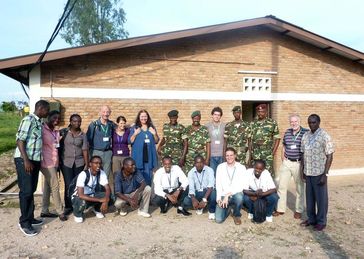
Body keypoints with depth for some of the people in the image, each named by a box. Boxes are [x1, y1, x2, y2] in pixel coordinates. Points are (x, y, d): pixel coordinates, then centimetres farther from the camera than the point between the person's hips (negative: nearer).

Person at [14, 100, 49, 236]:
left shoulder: (39, 122, 12)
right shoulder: (28, 120, -13)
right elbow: (20, 140, -17)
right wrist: (26, 160, -22)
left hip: (35, 160, 8)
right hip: (24, 160, -8)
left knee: (31, 190, 13)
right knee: (26, 191, -3)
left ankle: (30, 218, 24)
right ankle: (24, 222, 7)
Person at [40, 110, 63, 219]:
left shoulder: (56, 131, 12)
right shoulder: (43, 130, -10)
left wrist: (58, 162, 11)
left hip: (54, 163, 7)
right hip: (46, 162, -7)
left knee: (48, 186, 12)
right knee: (55, 186, -4)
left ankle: (45, 211, 20)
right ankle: (60, 211, 6)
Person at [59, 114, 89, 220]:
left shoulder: (83, 135, 5)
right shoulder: (63, 132, -1)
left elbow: (85, 150, 3)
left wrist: (87, 164, -1)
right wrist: (58, 160, -5)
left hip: (79, 163, 2)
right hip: (66, 163, -2)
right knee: (68, 186, -5)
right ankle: (67, 208, 8)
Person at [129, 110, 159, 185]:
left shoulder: (152, 127, 11)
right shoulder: (134, 128, 4)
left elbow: (156, 141, 11)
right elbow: (130, 141, 0)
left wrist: (155, 134, -7)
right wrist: (135, 134, -15)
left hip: (150, 155, 2)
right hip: (138, 156, -2)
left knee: (148, 175, 3)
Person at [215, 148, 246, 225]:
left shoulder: (242, 168, -6)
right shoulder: (220, 167, 0)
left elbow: (240, 186, -14)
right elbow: (218, 184, -2)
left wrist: (228, 195, -23)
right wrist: (219, 198, -15)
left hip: (235, 195, -1)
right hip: (223, 196, 1)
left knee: (239, 197, -39)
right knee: (219, 219, -18)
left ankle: (236, 215, -5)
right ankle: (227, 209, 19)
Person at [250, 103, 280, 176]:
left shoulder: (272, 123, 2)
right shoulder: (253, 124, 10)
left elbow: (277, 138, 3)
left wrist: (273, 152, -4)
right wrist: (250, 152, 6)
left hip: (268, 155, -3)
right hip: (255, 155, 3)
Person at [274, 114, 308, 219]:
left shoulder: (306, 132, -8)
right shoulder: (287, 132, 7)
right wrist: (283, 157, 6)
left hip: (299, 164, -4)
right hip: (286, 163, 4)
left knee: (299, 188, 10)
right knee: (281, 186, 7)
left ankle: (298, 210, 24)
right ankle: (280, 209, 19)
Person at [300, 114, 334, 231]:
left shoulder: (325, 136, -12)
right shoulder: (305, 136, 6)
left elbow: (329, 156, -12)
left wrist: (325, 174, -15)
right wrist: (302, 170, 10)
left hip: (319, 173, -5)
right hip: (308, 172, 6)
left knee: (321, 198, 7)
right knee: (309, 197, 15)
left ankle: (321, 222, 20)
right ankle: (311, 219, 30)